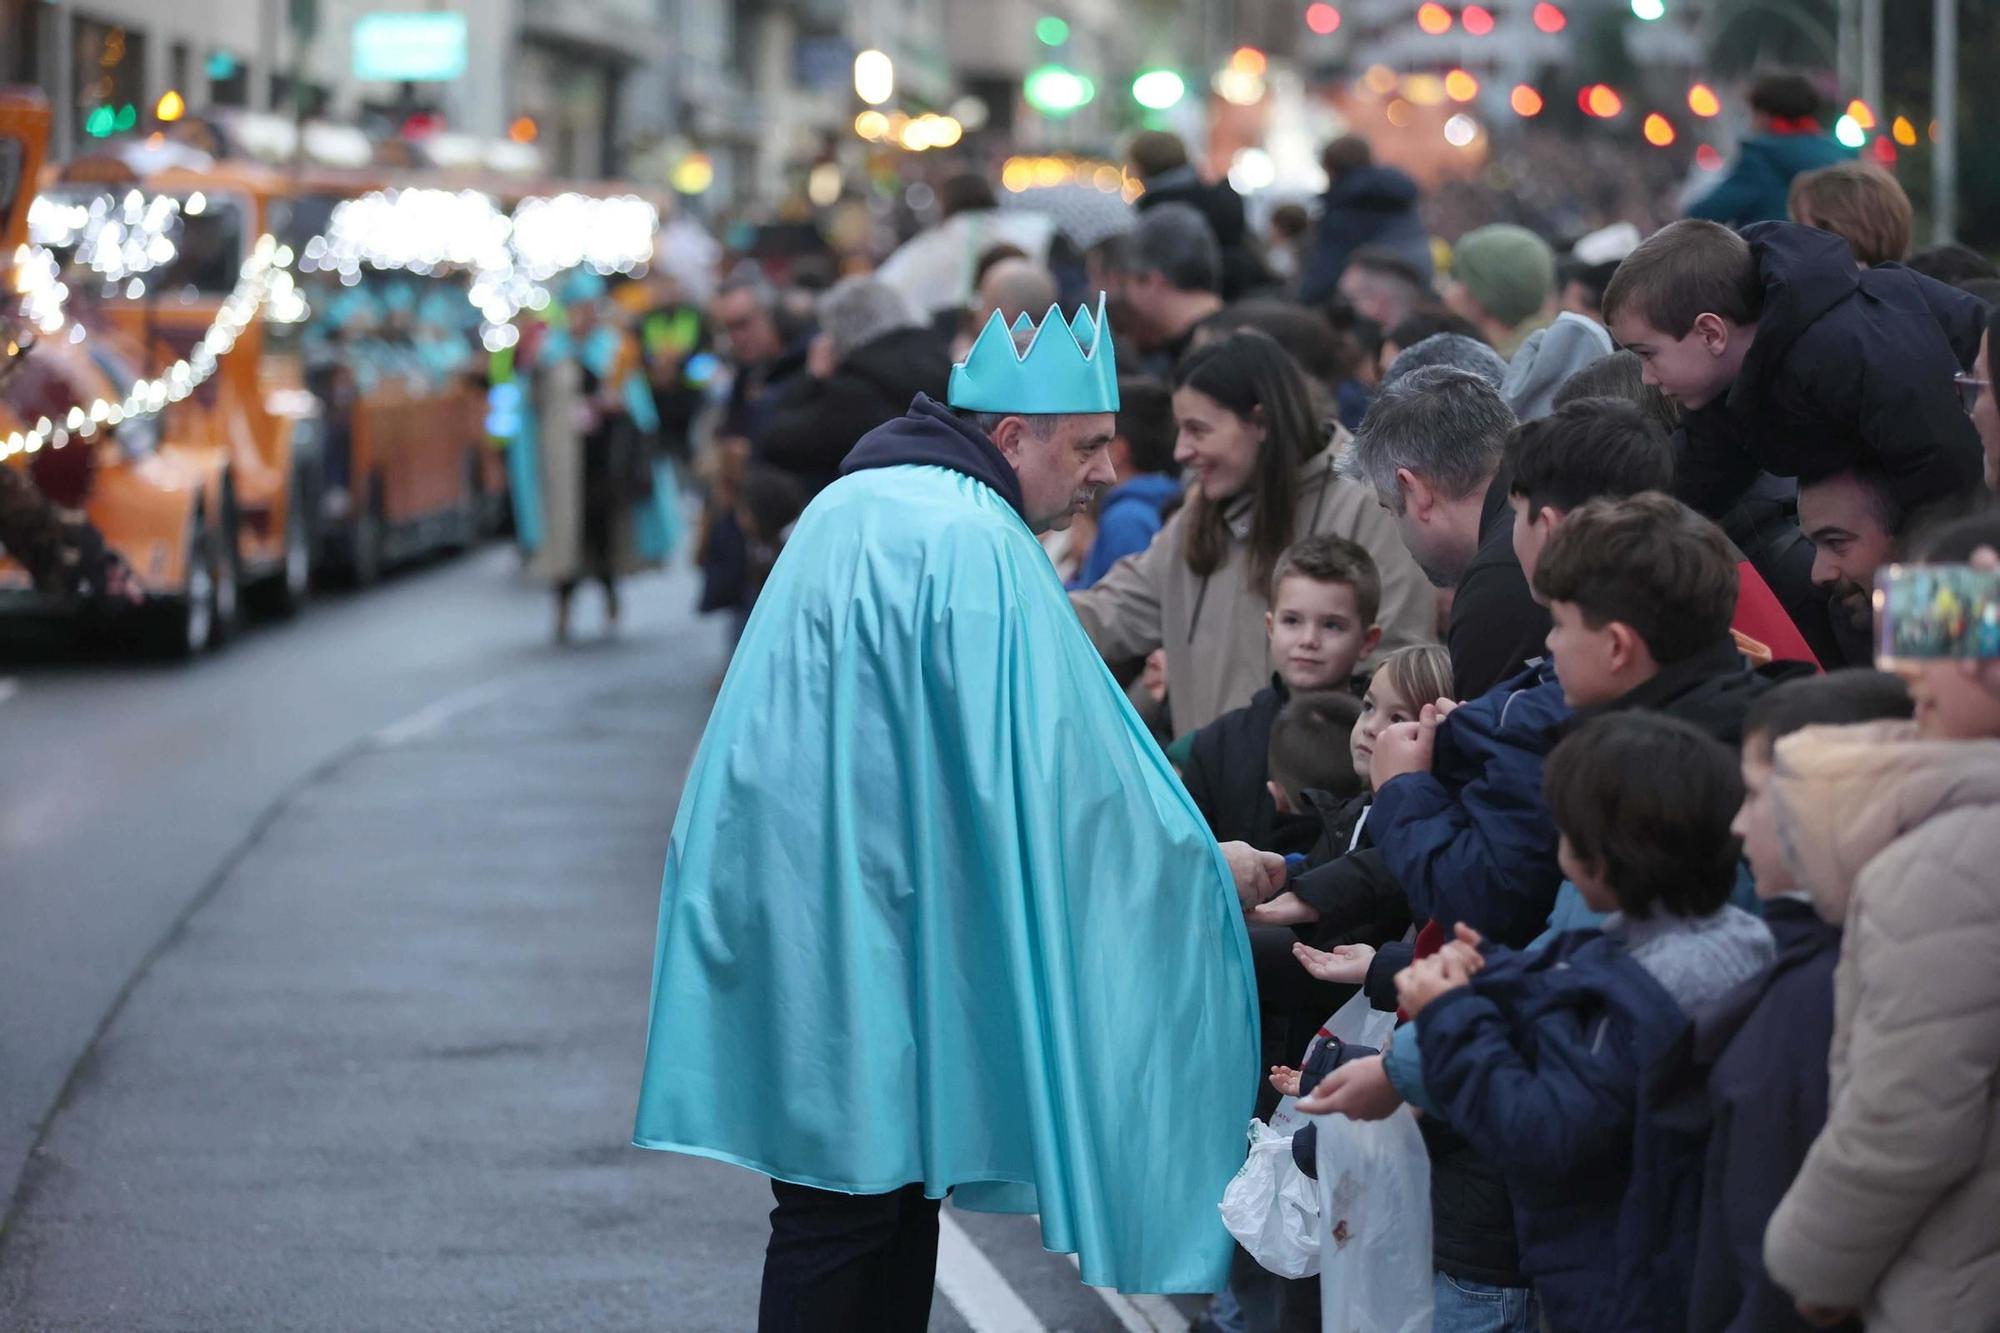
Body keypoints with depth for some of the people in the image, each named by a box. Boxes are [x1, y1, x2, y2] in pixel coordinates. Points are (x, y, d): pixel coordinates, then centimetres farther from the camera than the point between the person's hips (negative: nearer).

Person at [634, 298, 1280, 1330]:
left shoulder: (862, 505, 16)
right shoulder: (971, 542, -16)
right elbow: (1052, 758, -19)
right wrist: (1204, 865, -8)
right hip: (858, 924, -10)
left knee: (901, 1187, 12)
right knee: (844, 1208, -6)